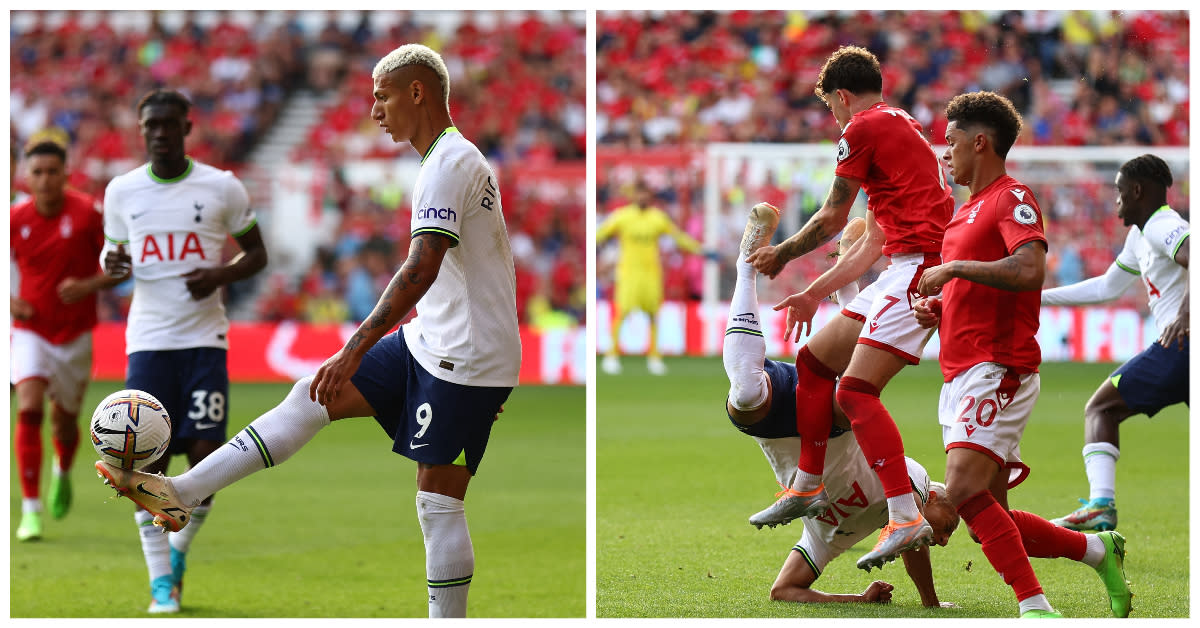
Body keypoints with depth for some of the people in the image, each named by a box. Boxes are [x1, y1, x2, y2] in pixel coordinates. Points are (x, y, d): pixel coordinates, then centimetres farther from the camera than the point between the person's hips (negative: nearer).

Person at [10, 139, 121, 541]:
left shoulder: (88, 213, -9)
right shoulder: (15, 220, -4)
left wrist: (89, 286, -21)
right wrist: (11, 302, -6)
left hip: (76, 334, 0)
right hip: (31, 331, 0)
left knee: (65, 421, 9)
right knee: (29, 410, -19)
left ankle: (63, 473, 46)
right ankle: (30, 509, -15)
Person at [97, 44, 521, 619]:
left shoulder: (448, 163, -17)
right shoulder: (461, 157, 16)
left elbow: (421, 269, -29)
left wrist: (356, 348, -33)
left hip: (463, 361, -10)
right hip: (429, 345, 10)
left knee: (438, 502, -8)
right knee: (313, 397, 5)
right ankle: (182, 493, 2)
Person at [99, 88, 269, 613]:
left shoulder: (222, 188, 1)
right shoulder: (122, 191, 6)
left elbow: (257, 253, 9)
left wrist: (223, 274, -11)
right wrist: (112, 265, -6)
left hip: (205, 339, -1)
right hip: (148, 340, 1)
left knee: (206, 458, -8)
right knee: (148, 460, -5)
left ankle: (179, 548, 19)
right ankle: (161, 579, 5)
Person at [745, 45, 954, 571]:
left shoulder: (863, 128, -3)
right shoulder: (901, 127, 27)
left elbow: (832, 219, 5)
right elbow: (871, 244, 29)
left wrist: (779, 256, 22)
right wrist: (813, 294, 33)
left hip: (918, 265, -10)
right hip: (903, 268, 10)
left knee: (856, 389, -20)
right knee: (813, 359, 15)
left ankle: (906, 519, -29)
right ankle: (808, 488, 23)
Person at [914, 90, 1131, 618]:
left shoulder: (1012, 198, -7)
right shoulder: (968, 210, 23)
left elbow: (1030, 271, -24)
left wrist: (954, 267, -17)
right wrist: (937, 308, 14)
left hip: (998, 370, -10)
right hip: (962, 375, 10)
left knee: (965, 490, -24)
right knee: (989, 520, 6)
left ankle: (1035, 608, -24)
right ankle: (1099, 550, 19)